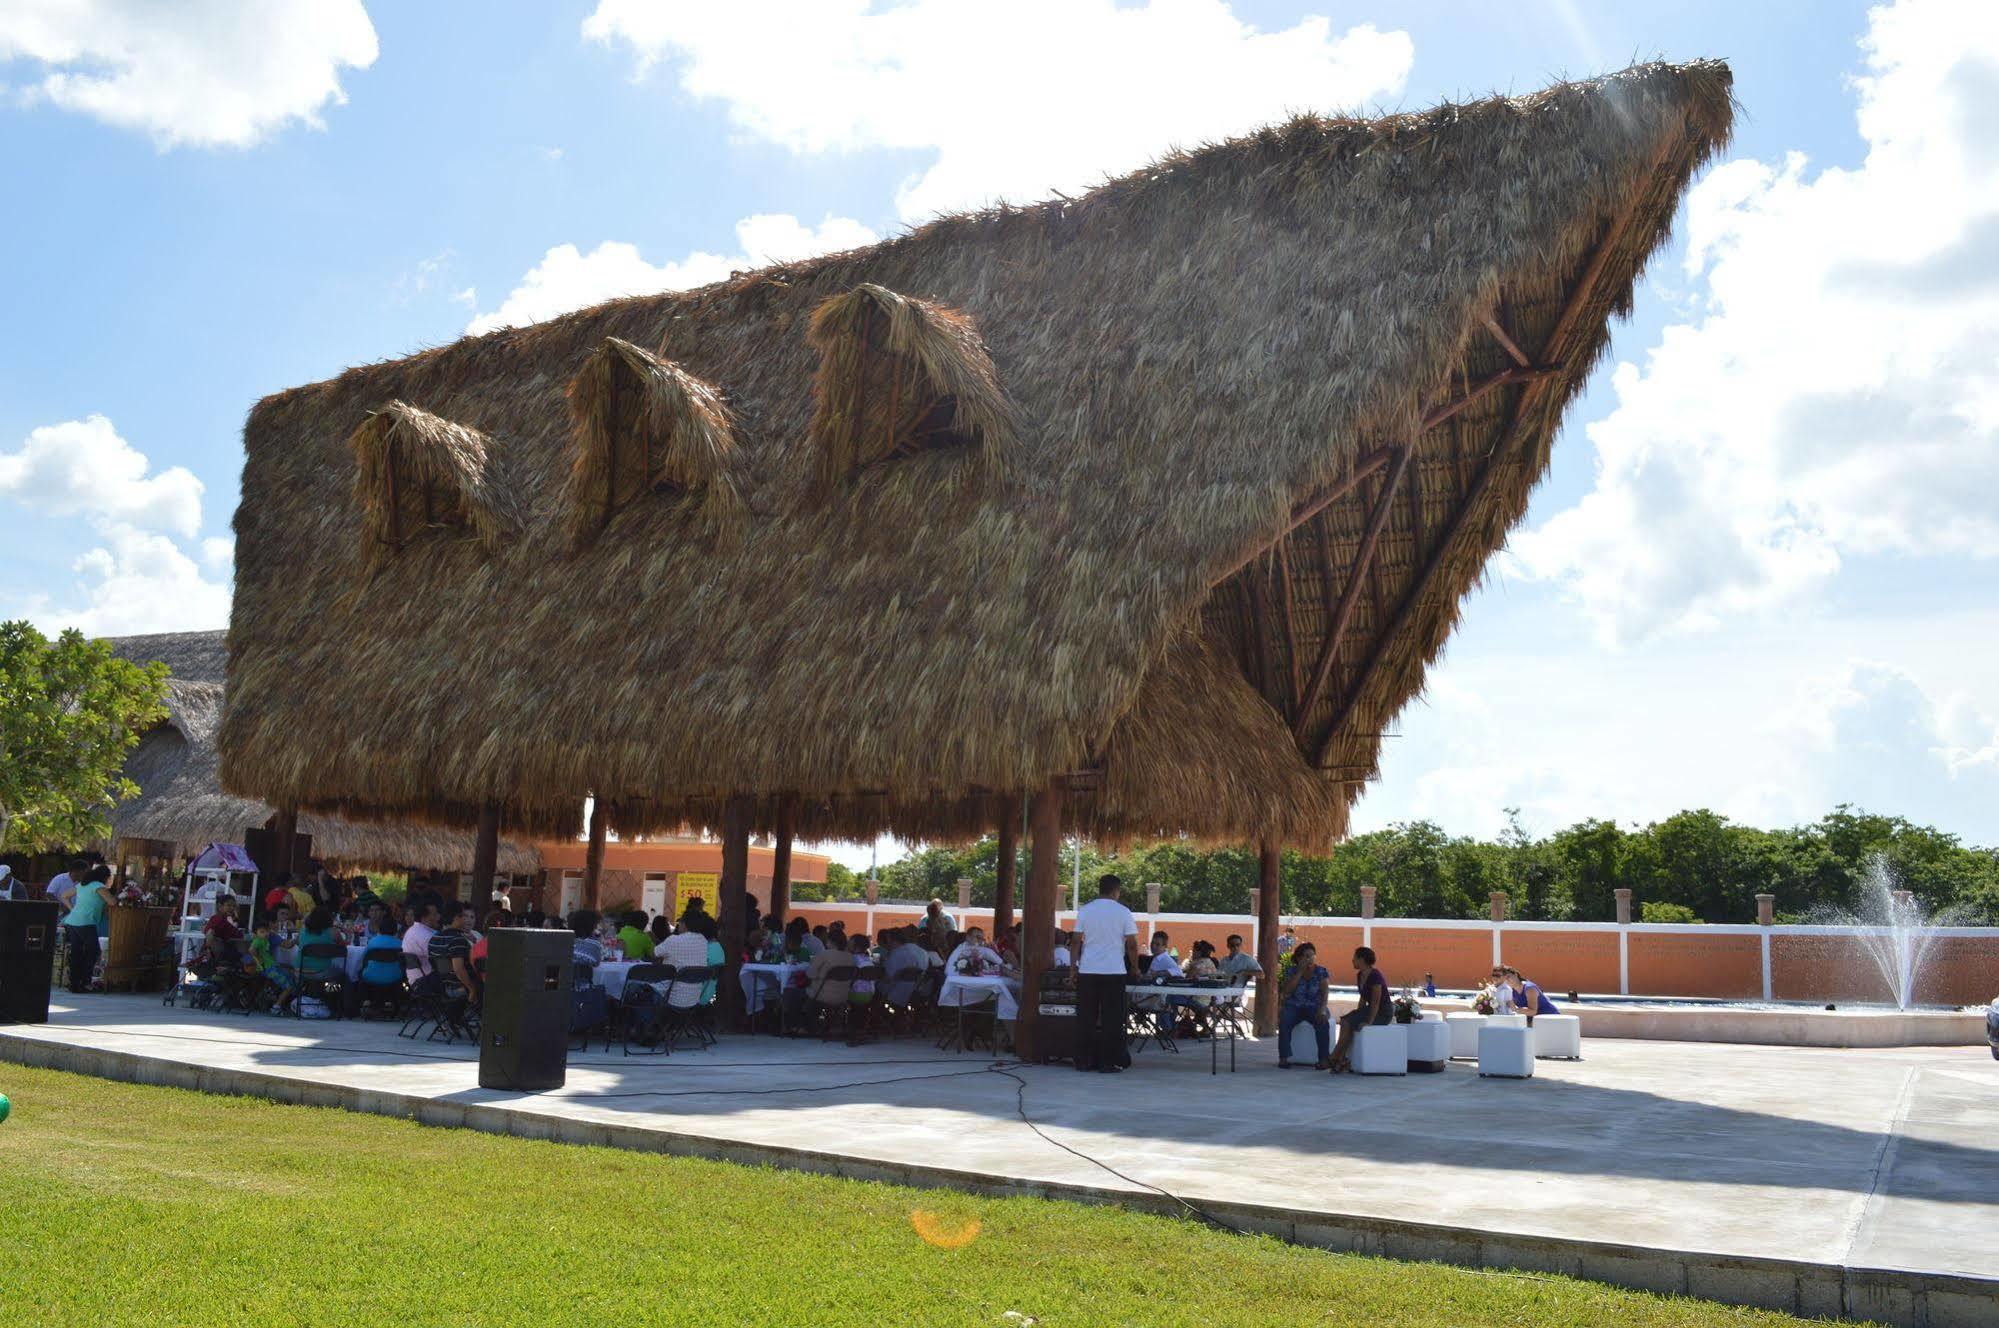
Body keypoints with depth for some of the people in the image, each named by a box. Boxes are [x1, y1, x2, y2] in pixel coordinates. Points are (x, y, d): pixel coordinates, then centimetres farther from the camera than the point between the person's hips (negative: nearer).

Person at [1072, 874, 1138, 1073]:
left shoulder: (1084, 911, 3)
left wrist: (1074, 967, 11)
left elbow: (1077, 941, 3)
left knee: (1086, 1018, 8)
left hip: (1087, 971, 2)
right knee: (1111, 1019, 3)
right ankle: (1108, 1062, 3)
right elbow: (1132, 944, -3)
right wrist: (1134, 968, 9)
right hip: (1114, 972, -2)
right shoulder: (1123, 912, -3)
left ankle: (1084, 1060, 11)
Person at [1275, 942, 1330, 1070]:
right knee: (1284, 1022, -31)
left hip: (1314, 1007, -1)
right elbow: (1286, 991, -11)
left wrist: (1322, 1010, -29)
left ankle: (1324, 1059, -29)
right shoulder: (1292, 971, 2)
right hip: (1294, 1007, 1)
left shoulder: (1321, 972, 1)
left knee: (1323, 1023, -33)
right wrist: (1300, 972, -14)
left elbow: (1324, 993, -11)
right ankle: (1283, 1058, -25)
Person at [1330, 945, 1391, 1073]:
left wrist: (1369, 1022, -27)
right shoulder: (1360, 975, 8)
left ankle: (1334, 1058, -10)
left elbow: (1376, 1001, -23)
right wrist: (1357, 1014, 6)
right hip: (1371, 1009, 9)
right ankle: (1342, 1061, -14)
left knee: (1347, 1023, -20)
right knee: (1344, 1021, -11)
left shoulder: (1375, 976, -20)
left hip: (1383, 1012, -9)